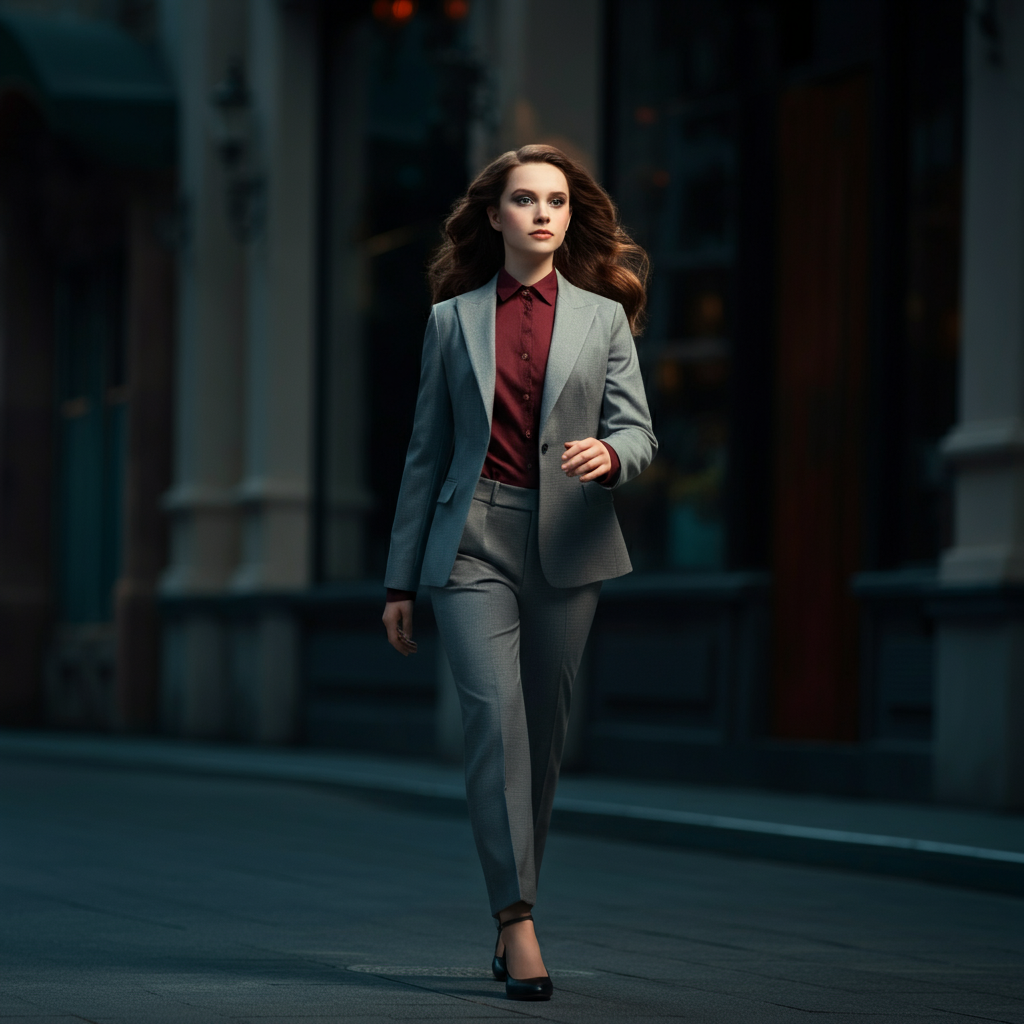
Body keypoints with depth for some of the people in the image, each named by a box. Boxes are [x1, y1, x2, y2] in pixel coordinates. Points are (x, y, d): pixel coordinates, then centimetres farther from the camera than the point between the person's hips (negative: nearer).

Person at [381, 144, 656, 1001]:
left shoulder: (603, 318, 10)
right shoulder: (452, 320, 10)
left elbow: (638, 430, 5)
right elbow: (427, 453, 11)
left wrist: (609, 455, -21)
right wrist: (401, 579, 10)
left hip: (564, 544, 1)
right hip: (473, 543, -1)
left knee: (543, 729, 5)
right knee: (495, 713, -16)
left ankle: (511, 910, 19)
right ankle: (520, 921, -18)